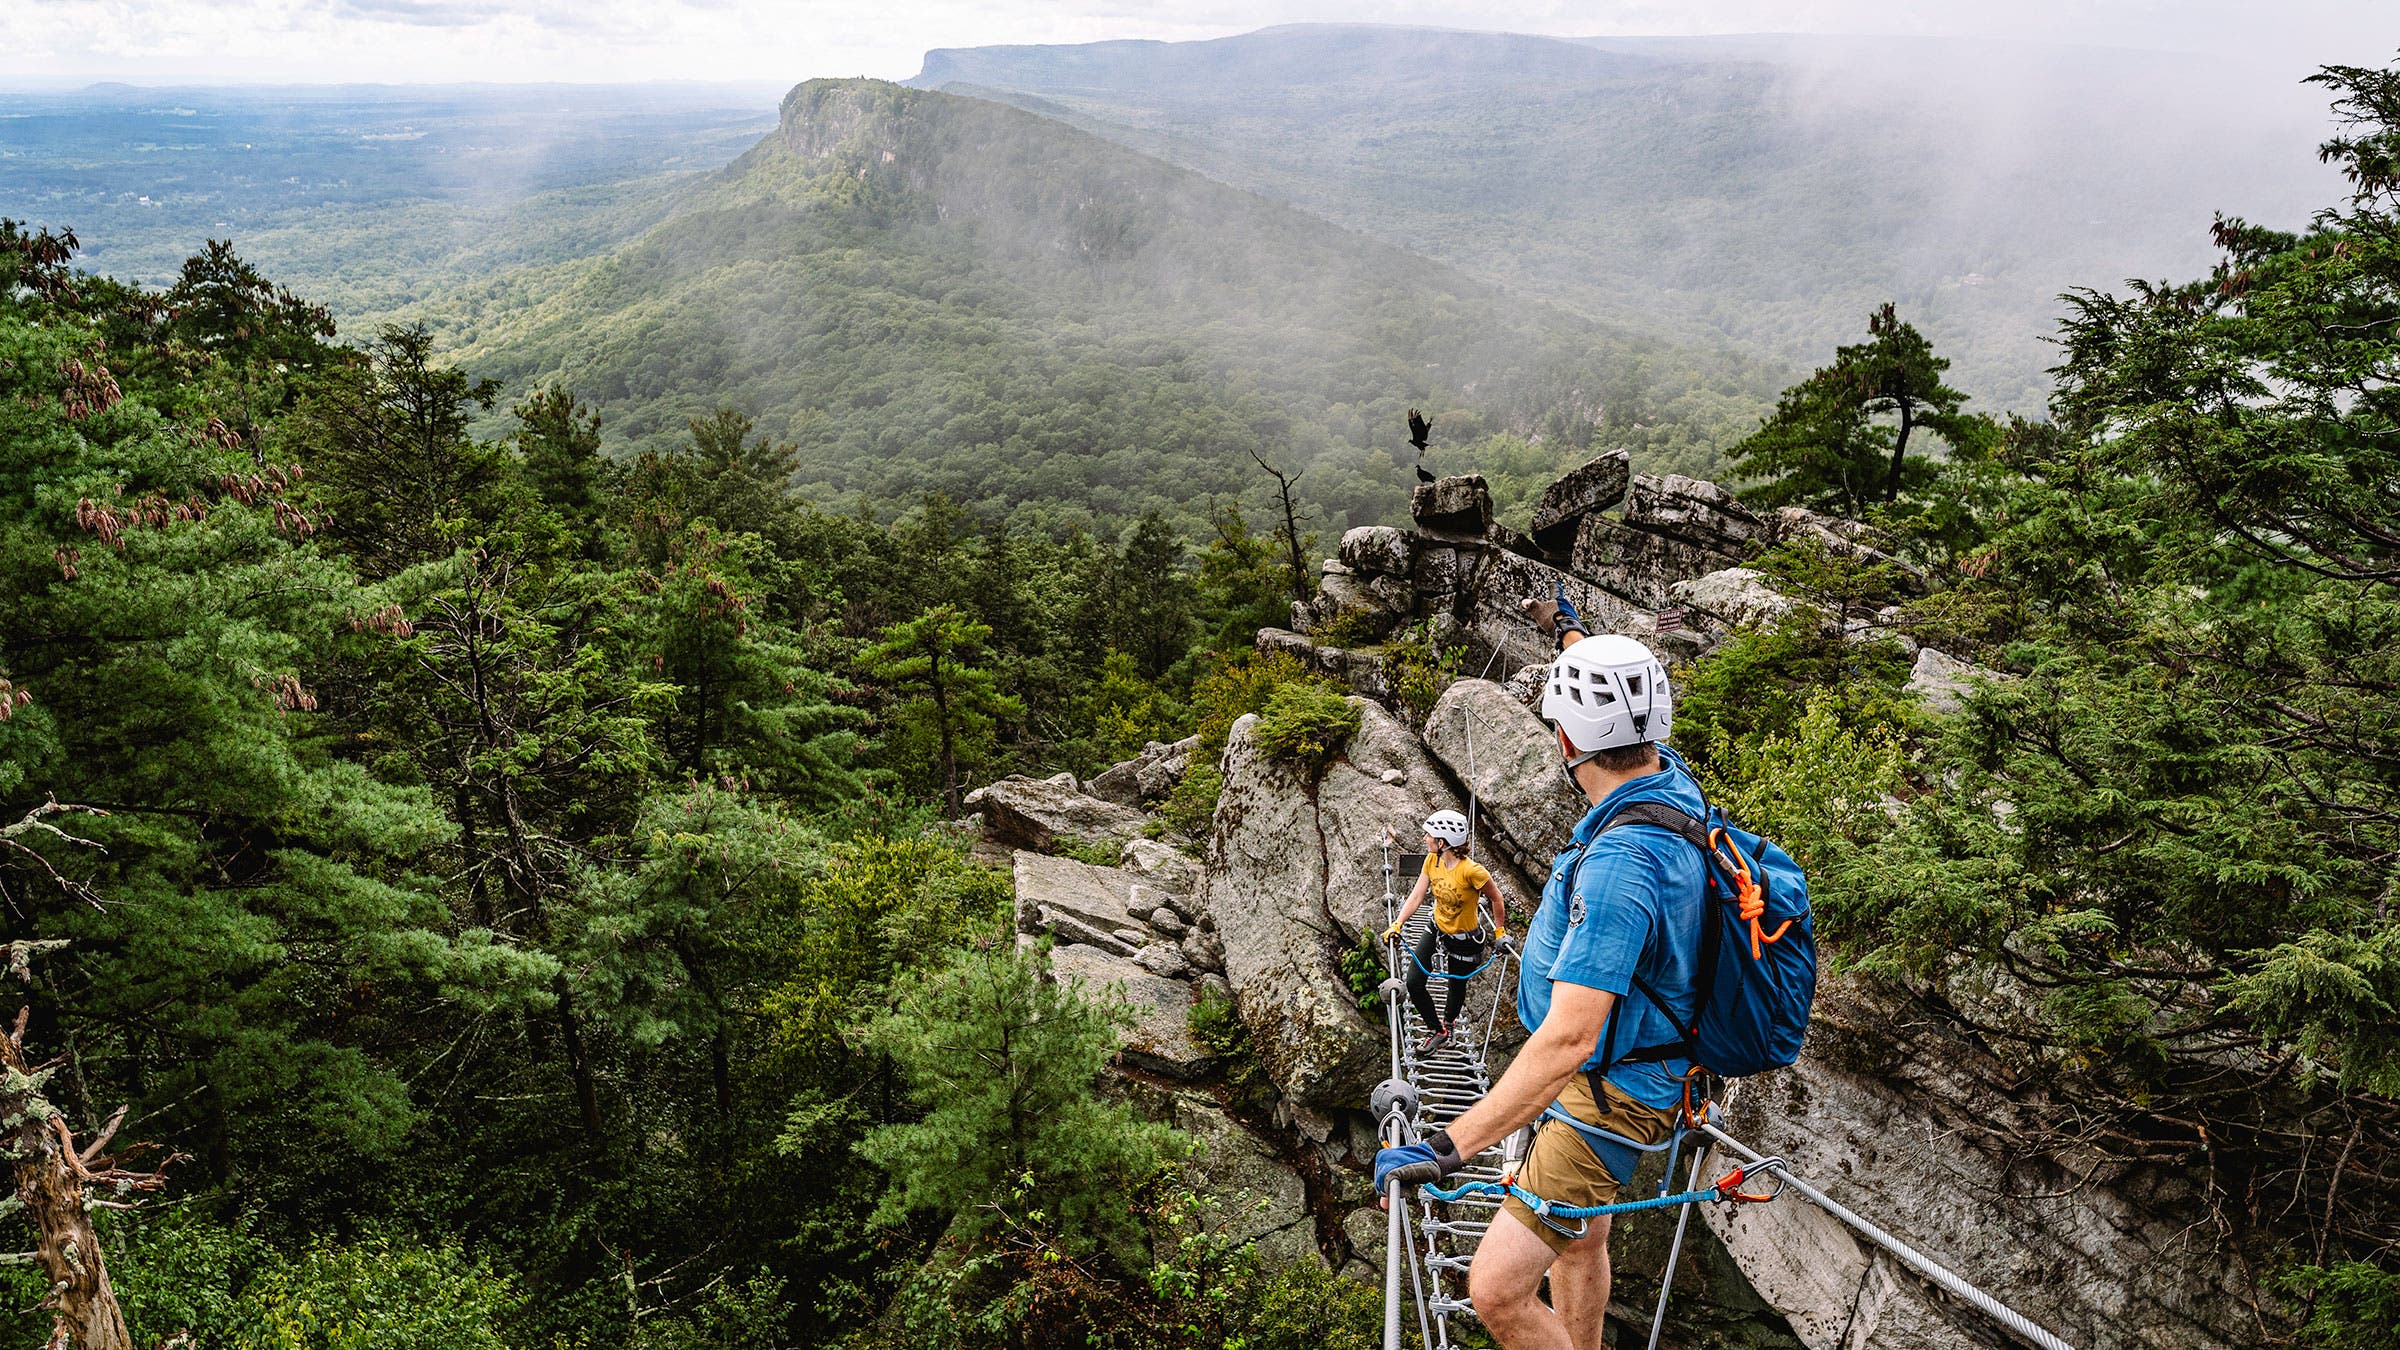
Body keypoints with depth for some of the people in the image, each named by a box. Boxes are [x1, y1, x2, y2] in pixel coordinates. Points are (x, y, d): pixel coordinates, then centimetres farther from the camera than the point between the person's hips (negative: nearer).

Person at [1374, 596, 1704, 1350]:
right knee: (1578, 1241, 28)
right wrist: (1570, 633, 35)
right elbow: (1623, 707, 18)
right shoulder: (1670, 782, -7)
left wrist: (1447, 1148, -40)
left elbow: (1568, 1039, -39)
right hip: (1614, 1077, 10)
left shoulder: (1620, 862, -35)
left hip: (1608, 1096, -10)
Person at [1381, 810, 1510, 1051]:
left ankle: (1448, 1021, 51)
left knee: (1456, 986, 17)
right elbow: (1416, 897, -12)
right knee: (1413, 983, -1)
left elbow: (1497, 899, -16)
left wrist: (1499, 932, -6)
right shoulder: (1431, 861, -12)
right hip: (1437, 929, 5)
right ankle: (1437, 1030, 22)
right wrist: (1397, 925, -24)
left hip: (1464, 939, -5)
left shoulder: (1471, 871, -32)